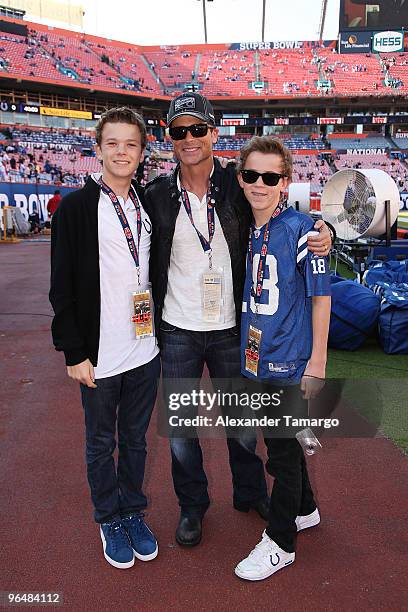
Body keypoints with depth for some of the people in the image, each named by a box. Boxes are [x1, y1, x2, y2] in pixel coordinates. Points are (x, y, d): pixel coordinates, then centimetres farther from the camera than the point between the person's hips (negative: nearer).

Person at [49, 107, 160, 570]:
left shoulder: (149, 204, 7)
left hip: (145, 351, 4)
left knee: (136, 438, 18)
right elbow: (63, 288, -8)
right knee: (102, 444, 14)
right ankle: (110, 520, 35)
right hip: (99, 356, -4)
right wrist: (74, 353, -10)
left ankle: (133, 512, 38)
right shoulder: (76, 207, -7)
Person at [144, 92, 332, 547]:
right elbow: (148, 263, 4)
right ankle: (192, 505, 37)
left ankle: (250, 492, 43)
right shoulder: (157, 194, -2)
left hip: (230, 329, 0)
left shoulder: (237, 185, -5)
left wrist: (322, 231, -17)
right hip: (176, 331, 1)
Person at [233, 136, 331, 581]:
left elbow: (321, 297, -11)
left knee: (283, 448, 6)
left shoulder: (301, 230, -14)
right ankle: (304, 510, 44)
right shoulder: (242, 230, 5)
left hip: (291, 360, -7)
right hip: (256, 357, 7)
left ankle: (280, 543, 26)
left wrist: (317, 362, -13)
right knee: (278, 441, 20)